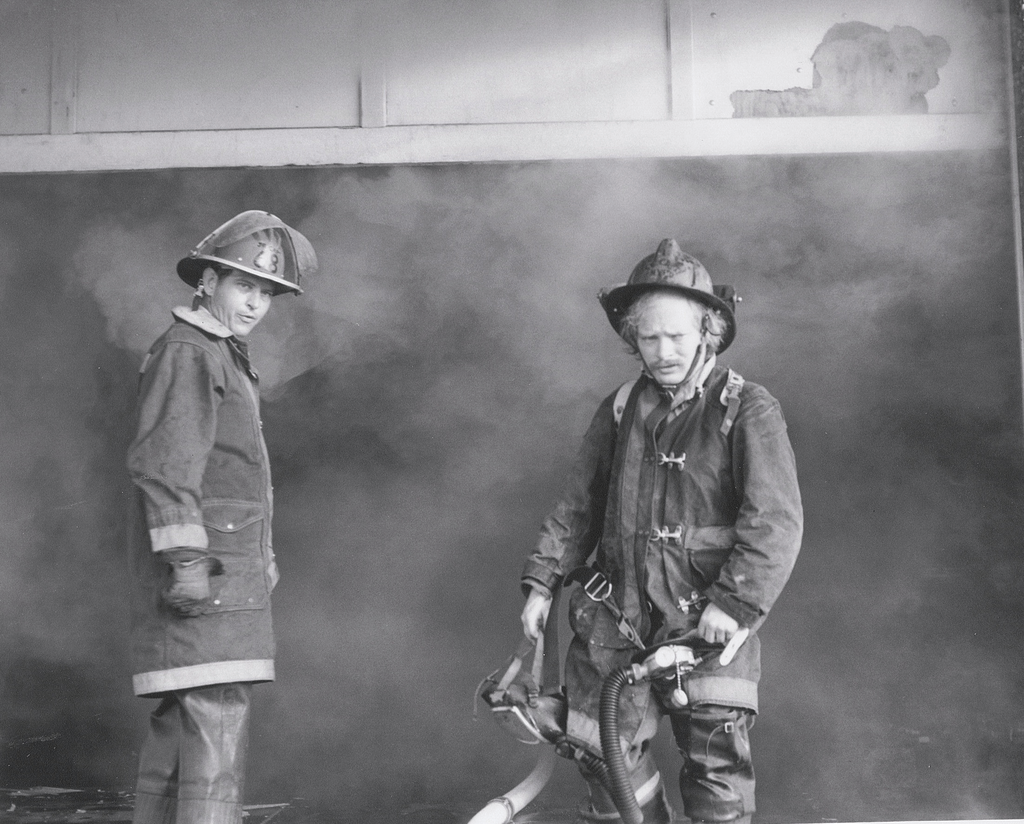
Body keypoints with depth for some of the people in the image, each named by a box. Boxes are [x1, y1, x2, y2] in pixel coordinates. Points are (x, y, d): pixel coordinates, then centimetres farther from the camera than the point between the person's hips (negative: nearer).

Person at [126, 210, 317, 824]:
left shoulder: (228, 359, 23)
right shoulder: (185, 352, -8)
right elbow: (163, 462, -19)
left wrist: (262, 556, 24)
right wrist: (185, 559, -25)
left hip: (231, 566, 10)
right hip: (203, 571, -10)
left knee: (178, 724, 12)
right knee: (215, 723, -15)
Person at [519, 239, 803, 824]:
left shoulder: (748, 411, -6)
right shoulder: (620, 410, 10)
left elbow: (776, 521, -13)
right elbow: (578, 504, 16)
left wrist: (735, 602, -21)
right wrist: (543, 580, 11)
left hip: (710, 614, -4)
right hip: (622, 611, 4)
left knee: (715, 750, -5)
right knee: (604, 744, 3)